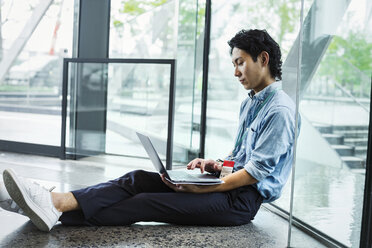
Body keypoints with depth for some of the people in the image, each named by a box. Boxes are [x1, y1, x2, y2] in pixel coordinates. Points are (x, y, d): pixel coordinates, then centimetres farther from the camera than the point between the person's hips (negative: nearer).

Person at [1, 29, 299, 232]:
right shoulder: (249, 103, 21)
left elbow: (256, 171, -17)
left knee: (149, 203, -24)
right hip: (233, 183, 8)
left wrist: (202, 188, -19)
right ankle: (56, 201, -28)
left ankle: (58, 209, -33)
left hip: (244, 199, -8)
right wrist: (215, 164, 5)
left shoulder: (280, 109, -11)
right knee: (140, 178, -14)